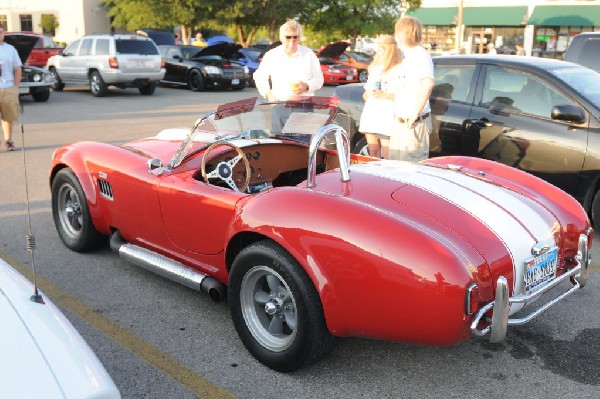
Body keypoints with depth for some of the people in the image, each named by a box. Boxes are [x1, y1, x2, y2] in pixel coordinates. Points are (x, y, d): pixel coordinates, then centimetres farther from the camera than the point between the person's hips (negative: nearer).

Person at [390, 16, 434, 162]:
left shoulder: (420, 55, -16)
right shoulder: (410, 55, 16)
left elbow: (428, 83, -33)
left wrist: (416, 112, -30)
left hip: (413, 123, -10)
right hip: (402, 122, 11)